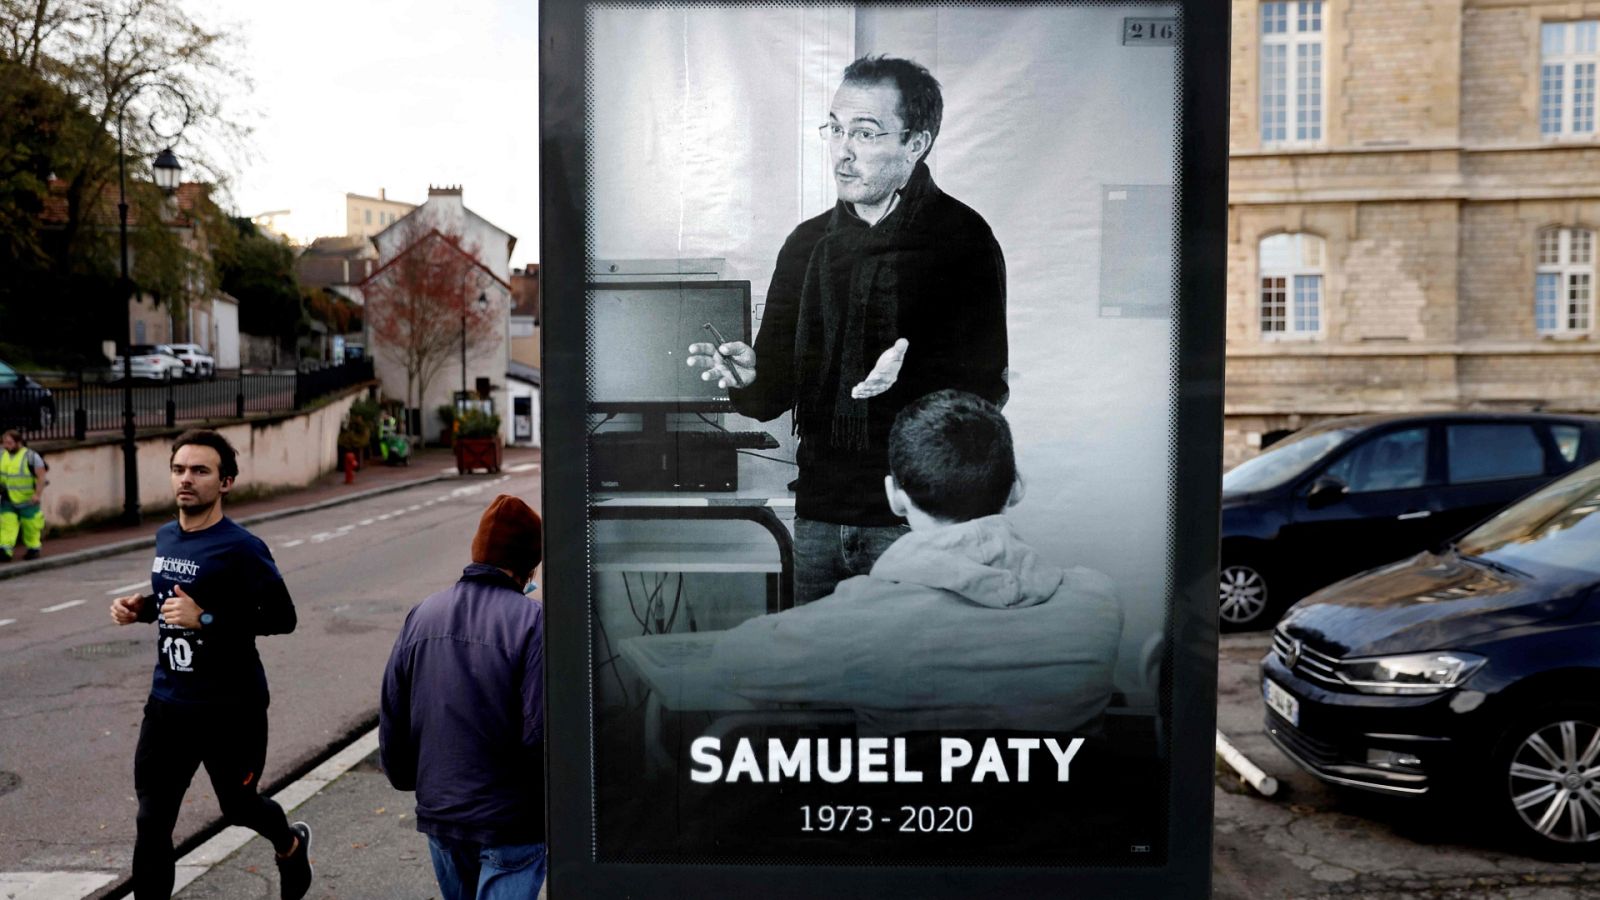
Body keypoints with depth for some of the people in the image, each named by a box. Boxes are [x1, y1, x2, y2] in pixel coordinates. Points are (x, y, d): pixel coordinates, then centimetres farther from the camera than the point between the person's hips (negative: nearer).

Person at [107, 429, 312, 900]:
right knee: (152, 822, 3)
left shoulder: (241, 548, -17)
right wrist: (143, 607, 1)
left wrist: (205, 618, -26)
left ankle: (291, 844, 48)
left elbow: (282, 618, -18)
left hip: (231, 709, -5)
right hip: (168, 703, 5)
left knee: (237, 806, 16)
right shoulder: (165, 537, 5)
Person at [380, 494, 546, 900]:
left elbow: (392, 723, 8)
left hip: (439, 816, 6)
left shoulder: (421, 617, 1)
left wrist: (410, 780, 24)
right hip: (512, 821, -6)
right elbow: (542, 733, -23)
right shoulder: (533, 621, -18)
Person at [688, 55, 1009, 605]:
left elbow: (985, 389, -11)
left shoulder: (963, 239, -5)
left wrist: (909, 377, -28)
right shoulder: (808, 243, 10)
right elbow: (777, 390, 9)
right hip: (818, 515, 5)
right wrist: (747, 377, -12)